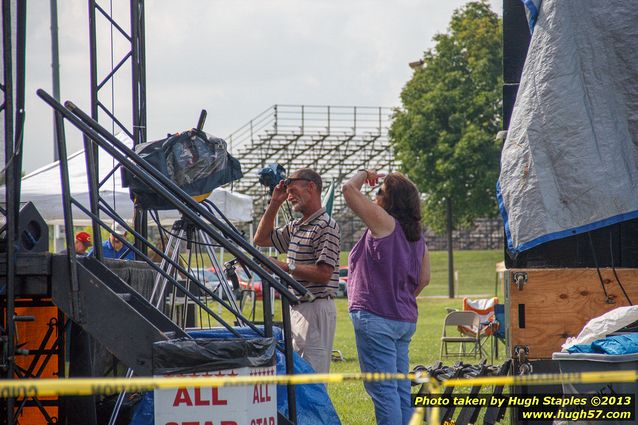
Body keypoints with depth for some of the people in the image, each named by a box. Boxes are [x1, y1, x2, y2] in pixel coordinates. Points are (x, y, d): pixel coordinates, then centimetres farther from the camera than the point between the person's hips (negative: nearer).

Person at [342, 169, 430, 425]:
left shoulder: (384, 223, -10)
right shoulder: (416, 235, 13)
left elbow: (349, 190, -11)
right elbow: (424, 278, 15)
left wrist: (364, 174, 7)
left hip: (376, 317, -8)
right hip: (405, 319, 8)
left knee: (382, 389, -9)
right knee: (401, 389, 9)